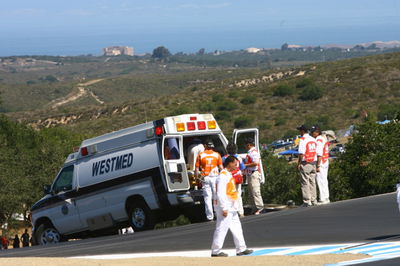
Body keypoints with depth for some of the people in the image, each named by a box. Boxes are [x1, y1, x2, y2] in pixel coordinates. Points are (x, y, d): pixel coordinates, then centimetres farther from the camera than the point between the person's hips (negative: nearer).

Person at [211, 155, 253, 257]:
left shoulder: (229, 175, 15)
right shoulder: (223, 176, -17)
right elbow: (220, 193, -23)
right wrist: (224, 208, -25)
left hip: (231, 209, 10)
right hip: (225, 208, -10)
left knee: (237, 228, 13)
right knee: (221, 229, -6)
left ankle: (241, 249, 18)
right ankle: (215, 251, -1)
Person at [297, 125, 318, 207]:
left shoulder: (303, 139, -10)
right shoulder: (313, 139, 12)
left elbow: (301, 154, -16)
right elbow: (317, 152, 11)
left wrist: (298, 163, -9)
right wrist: (315, 164, 15)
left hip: (305, 163, -7)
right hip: (313, 163, 7)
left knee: (305, 182, -4)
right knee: (312, 182, 11)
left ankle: (307, 201, -8)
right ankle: (313, 201, 11)